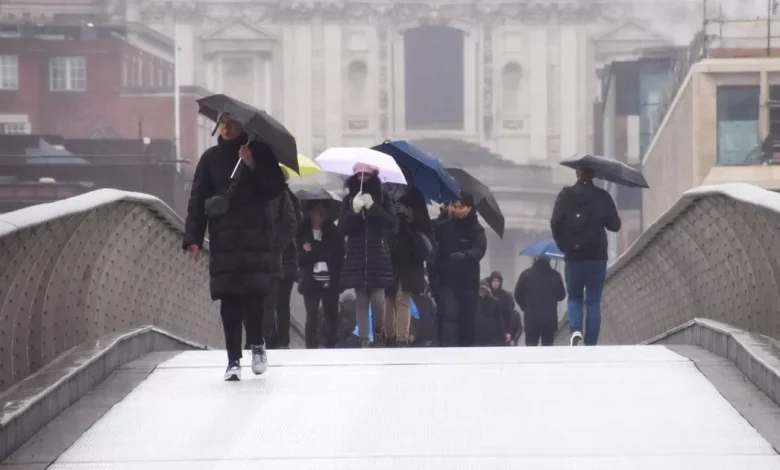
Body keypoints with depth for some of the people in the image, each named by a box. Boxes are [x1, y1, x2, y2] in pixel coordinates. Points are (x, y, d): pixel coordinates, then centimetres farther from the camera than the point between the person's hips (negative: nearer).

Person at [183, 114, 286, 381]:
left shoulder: (260, 153, 4)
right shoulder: (211, 159, 8)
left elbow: (276, 189, -1)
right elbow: (197, 201, 5)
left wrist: (254, 167, -13)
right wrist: (193, 238, -4)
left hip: (256, 237, -1)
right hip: (223, 239, 1)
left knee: (254, 293, -12)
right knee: (229, 300, -2)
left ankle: (257, 344, 11)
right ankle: (233, 360, 2)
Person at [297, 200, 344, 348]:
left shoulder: (333, 232, 10)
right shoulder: (303, 234, 5)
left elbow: (340, 255, 7)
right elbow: (298, 258, 2)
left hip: (331, 282, 2)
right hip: (311, 282, -2)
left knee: (331, 316, 1)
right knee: (312, 317, -3)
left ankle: (331, 347, 7)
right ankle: (311, 349, -1)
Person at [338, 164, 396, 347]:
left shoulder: (382, 199, 4)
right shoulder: (349, 200, 5)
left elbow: (391, 224, -7)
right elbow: (342, 229, -1)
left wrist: (373, 206, -18)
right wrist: (354, 210, -17)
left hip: (378, 257, -1)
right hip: (356, 258, 1)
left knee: (378, 299, -6)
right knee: (361, 301, -1)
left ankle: (378, 332, 18)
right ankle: (364, 339, 1)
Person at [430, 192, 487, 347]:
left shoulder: (476, 229, -3)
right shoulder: (444, 227, 3)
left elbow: (479, 250, -20)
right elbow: (435, 252, 5)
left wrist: (465, 256, -40)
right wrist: (434, 276, -4)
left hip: (468, 282, 0)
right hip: (448, 280, 1)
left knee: (468, 318, 5)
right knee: (449, 316, -9)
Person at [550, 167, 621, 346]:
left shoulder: (565, 195, -1)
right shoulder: (603, 197, -2)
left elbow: (555, 223, -8)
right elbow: (615, 225, 0)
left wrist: (563, 245, 6)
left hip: (573, 256, 0)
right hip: (597, 257, 0)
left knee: (574, 298, 15)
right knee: (593, 301, 6)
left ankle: (575, 330, -11)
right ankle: (590, 344, 1)